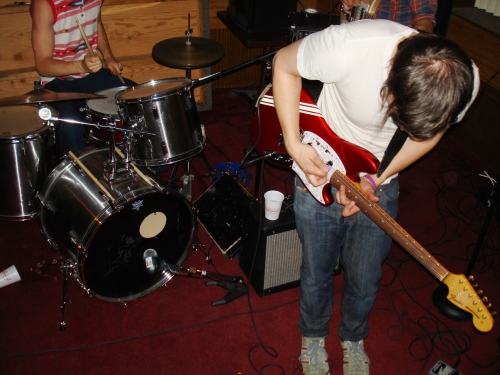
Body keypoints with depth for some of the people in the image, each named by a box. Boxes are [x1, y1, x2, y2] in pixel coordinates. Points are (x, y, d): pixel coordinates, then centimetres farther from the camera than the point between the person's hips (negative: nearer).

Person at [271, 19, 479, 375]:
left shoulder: (462, 81, -25)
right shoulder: (348, 46, -37)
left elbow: (429, 133, -5)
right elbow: (283, 63, -17)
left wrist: (374, 180, -16)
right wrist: (294, 144, -21)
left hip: (380, 186, 2)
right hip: (319, 174, -2)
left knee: (365, 280, 16)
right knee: (317, 272, 15)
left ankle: (353, 337, 51)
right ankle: (313, 335, 48)